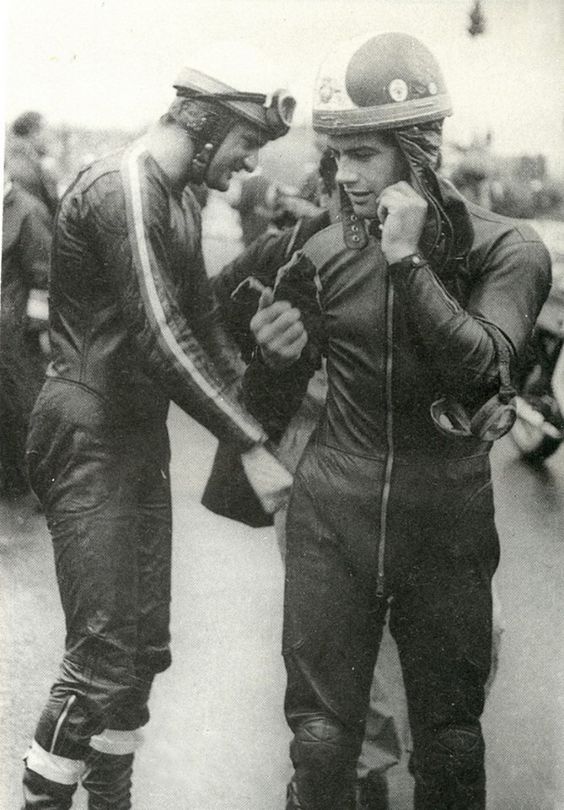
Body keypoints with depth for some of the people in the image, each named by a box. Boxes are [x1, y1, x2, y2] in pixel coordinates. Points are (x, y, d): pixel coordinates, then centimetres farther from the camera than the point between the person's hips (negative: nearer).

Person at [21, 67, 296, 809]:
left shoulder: (182, 203, 13)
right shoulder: (121, 189, -18)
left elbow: (202, 325, 18)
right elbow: (162, 342, -26)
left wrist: (256, 419, 9)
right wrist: (250, 448, -24)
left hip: (142, 438, 9)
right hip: (89, 440, -9)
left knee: (144, 651, 13)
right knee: (103, 662, -9)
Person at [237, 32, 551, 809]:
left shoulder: (505, 250, -5)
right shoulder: (324, 256, 1)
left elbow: (481, 368, -21)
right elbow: (270, 413, 7)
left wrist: (408, 260, -22)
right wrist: (274, 357, -14)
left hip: (445, 528, -1)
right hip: (332, 519, 2)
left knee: (451, 744, 9)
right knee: (320, 739, 4)